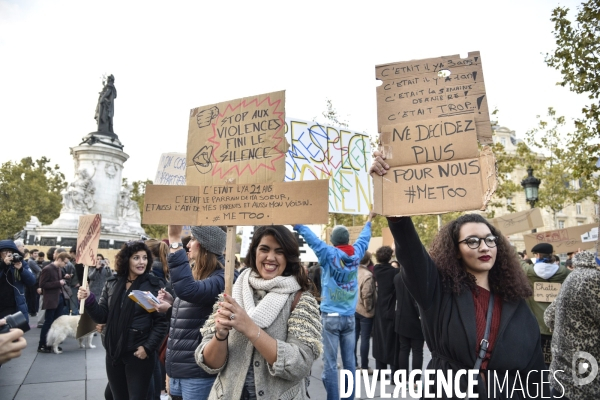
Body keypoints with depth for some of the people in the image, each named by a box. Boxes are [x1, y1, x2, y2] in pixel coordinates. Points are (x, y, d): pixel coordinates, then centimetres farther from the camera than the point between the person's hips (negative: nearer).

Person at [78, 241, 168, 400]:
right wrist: (89, 300, -13)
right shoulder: (112, 283, 3)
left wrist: (148, 348, -15)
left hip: (139, 354, -4)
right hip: (113, 352, 5)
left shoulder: (155, 285, -11)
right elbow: (102, 316, 2)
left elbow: (161, 322, -11)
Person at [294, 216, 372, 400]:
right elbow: (364, 237, 19)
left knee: (330, 362, 0)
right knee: (349, 361, 11)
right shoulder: (356, 253, 2)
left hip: (330, 316, -4)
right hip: (349, 316, 4)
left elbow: (310, 236, -9)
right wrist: (369, 221, 36)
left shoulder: (329, 254, -9)